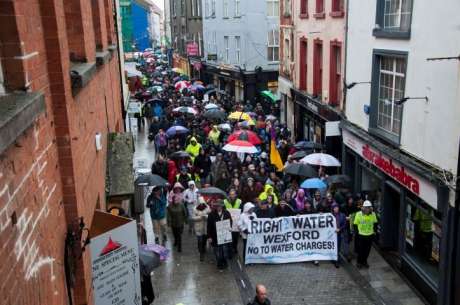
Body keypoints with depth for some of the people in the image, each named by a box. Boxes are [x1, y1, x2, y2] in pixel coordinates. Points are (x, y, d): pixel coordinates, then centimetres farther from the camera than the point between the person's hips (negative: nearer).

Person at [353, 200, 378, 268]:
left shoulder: (373, 214, -4)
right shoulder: (359, 214, -13)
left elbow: (375, 223, 13)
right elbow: (355, 224, -4)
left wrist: (374, 230, 7)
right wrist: (357, 232, -8)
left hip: (370, 235, 3)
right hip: (361, 235, -3)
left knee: (367, 250, 12)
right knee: (360, 250, 4)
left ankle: (364, 261, 30)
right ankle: (359, 262, 22)